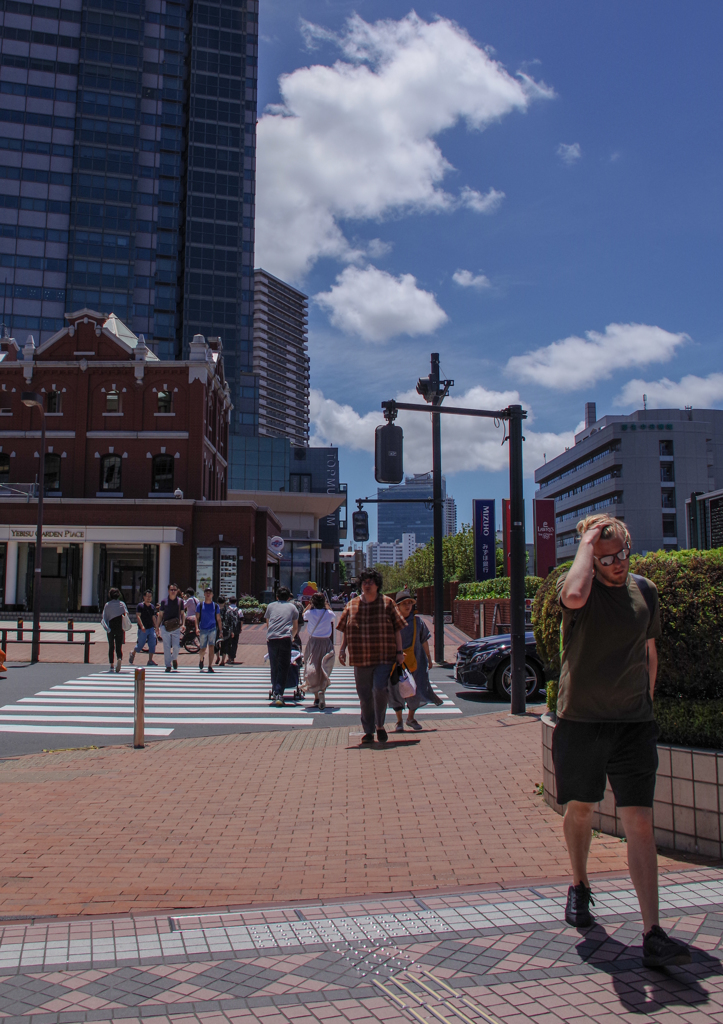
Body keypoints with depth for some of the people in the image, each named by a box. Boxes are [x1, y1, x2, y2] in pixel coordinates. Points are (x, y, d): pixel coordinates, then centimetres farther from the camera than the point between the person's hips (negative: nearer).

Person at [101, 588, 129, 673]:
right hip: (120, 628, 1)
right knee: (119, 647, 6)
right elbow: (126, 614, -3)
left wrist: (106, 628, -1)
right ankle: (120, 659, -24)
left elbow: (104, 617, -4)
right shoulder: (122, 604, 3)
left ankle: (111, 666, 4)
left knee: (111, 647, 9)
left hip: (111, 628, -1)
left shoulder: (107, 604, 0)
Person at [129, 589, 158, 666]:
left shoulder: (152, 606, 11)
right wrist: (142, 626, -27)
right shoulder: (140, 606, -8)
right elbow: (138, 616, -16)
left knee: (152, 644, -6)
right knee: (140, 645, 4)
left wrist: (155, 627, 17)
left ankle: (150, 660, 2)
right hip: (142, 629, -5)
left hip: (151, 628, 5)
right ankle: (132, 653, 34)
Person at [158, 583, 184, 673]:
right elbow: (160, 615, 9)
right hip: (165, 627, 0)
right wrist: (157, 627, 6)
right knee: (166, 647, 1)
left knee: (176, 646, -6)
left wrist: (183, 624, 0)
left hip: (176, 627, 0)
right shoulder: (164, 601, 5)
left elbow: (182, 613, 12)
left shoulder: (180, 601, 6)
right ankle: (168, 665, 9)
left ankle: (174, 659, 24)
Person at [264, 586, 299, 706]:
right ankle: (279, 694, -12)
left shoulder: (271, 606, 21)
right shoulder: (292, 607, 18)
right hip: (285, 639, -2)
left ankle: (274, 693, 16)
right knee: (283, 668, -1)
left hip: (271, 639, 2)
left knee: (274, 667, 13)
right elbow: (295, 628, 27)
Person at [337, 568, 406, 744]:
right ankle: (368, 731, 21)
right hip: (361, 659, 3)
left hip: (384, 657, -2)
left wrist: (399, 651, -1)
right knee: (364, 696, 7)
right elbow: (346, 630, 12)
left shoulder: (387, 603, 2)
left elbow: (397, 629, 4)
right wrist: (343, 649, 2)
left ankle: (380, 725, 6)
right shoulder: (352, 604, 8)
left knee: (379, 689, -16)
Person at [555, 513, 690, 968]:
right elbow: (575, 596, -36)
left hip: (634, 723, 2)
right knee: (580, 810, 15)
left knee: (640, 823, -4)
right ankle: (580, 887, 41)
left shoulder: (645, 591, 6)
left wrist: (645, 701, 15)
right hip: (580, 721, -2)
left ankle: (653, 934, -1)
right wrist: (587, 543, -24)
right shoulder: (576, 583, -8)